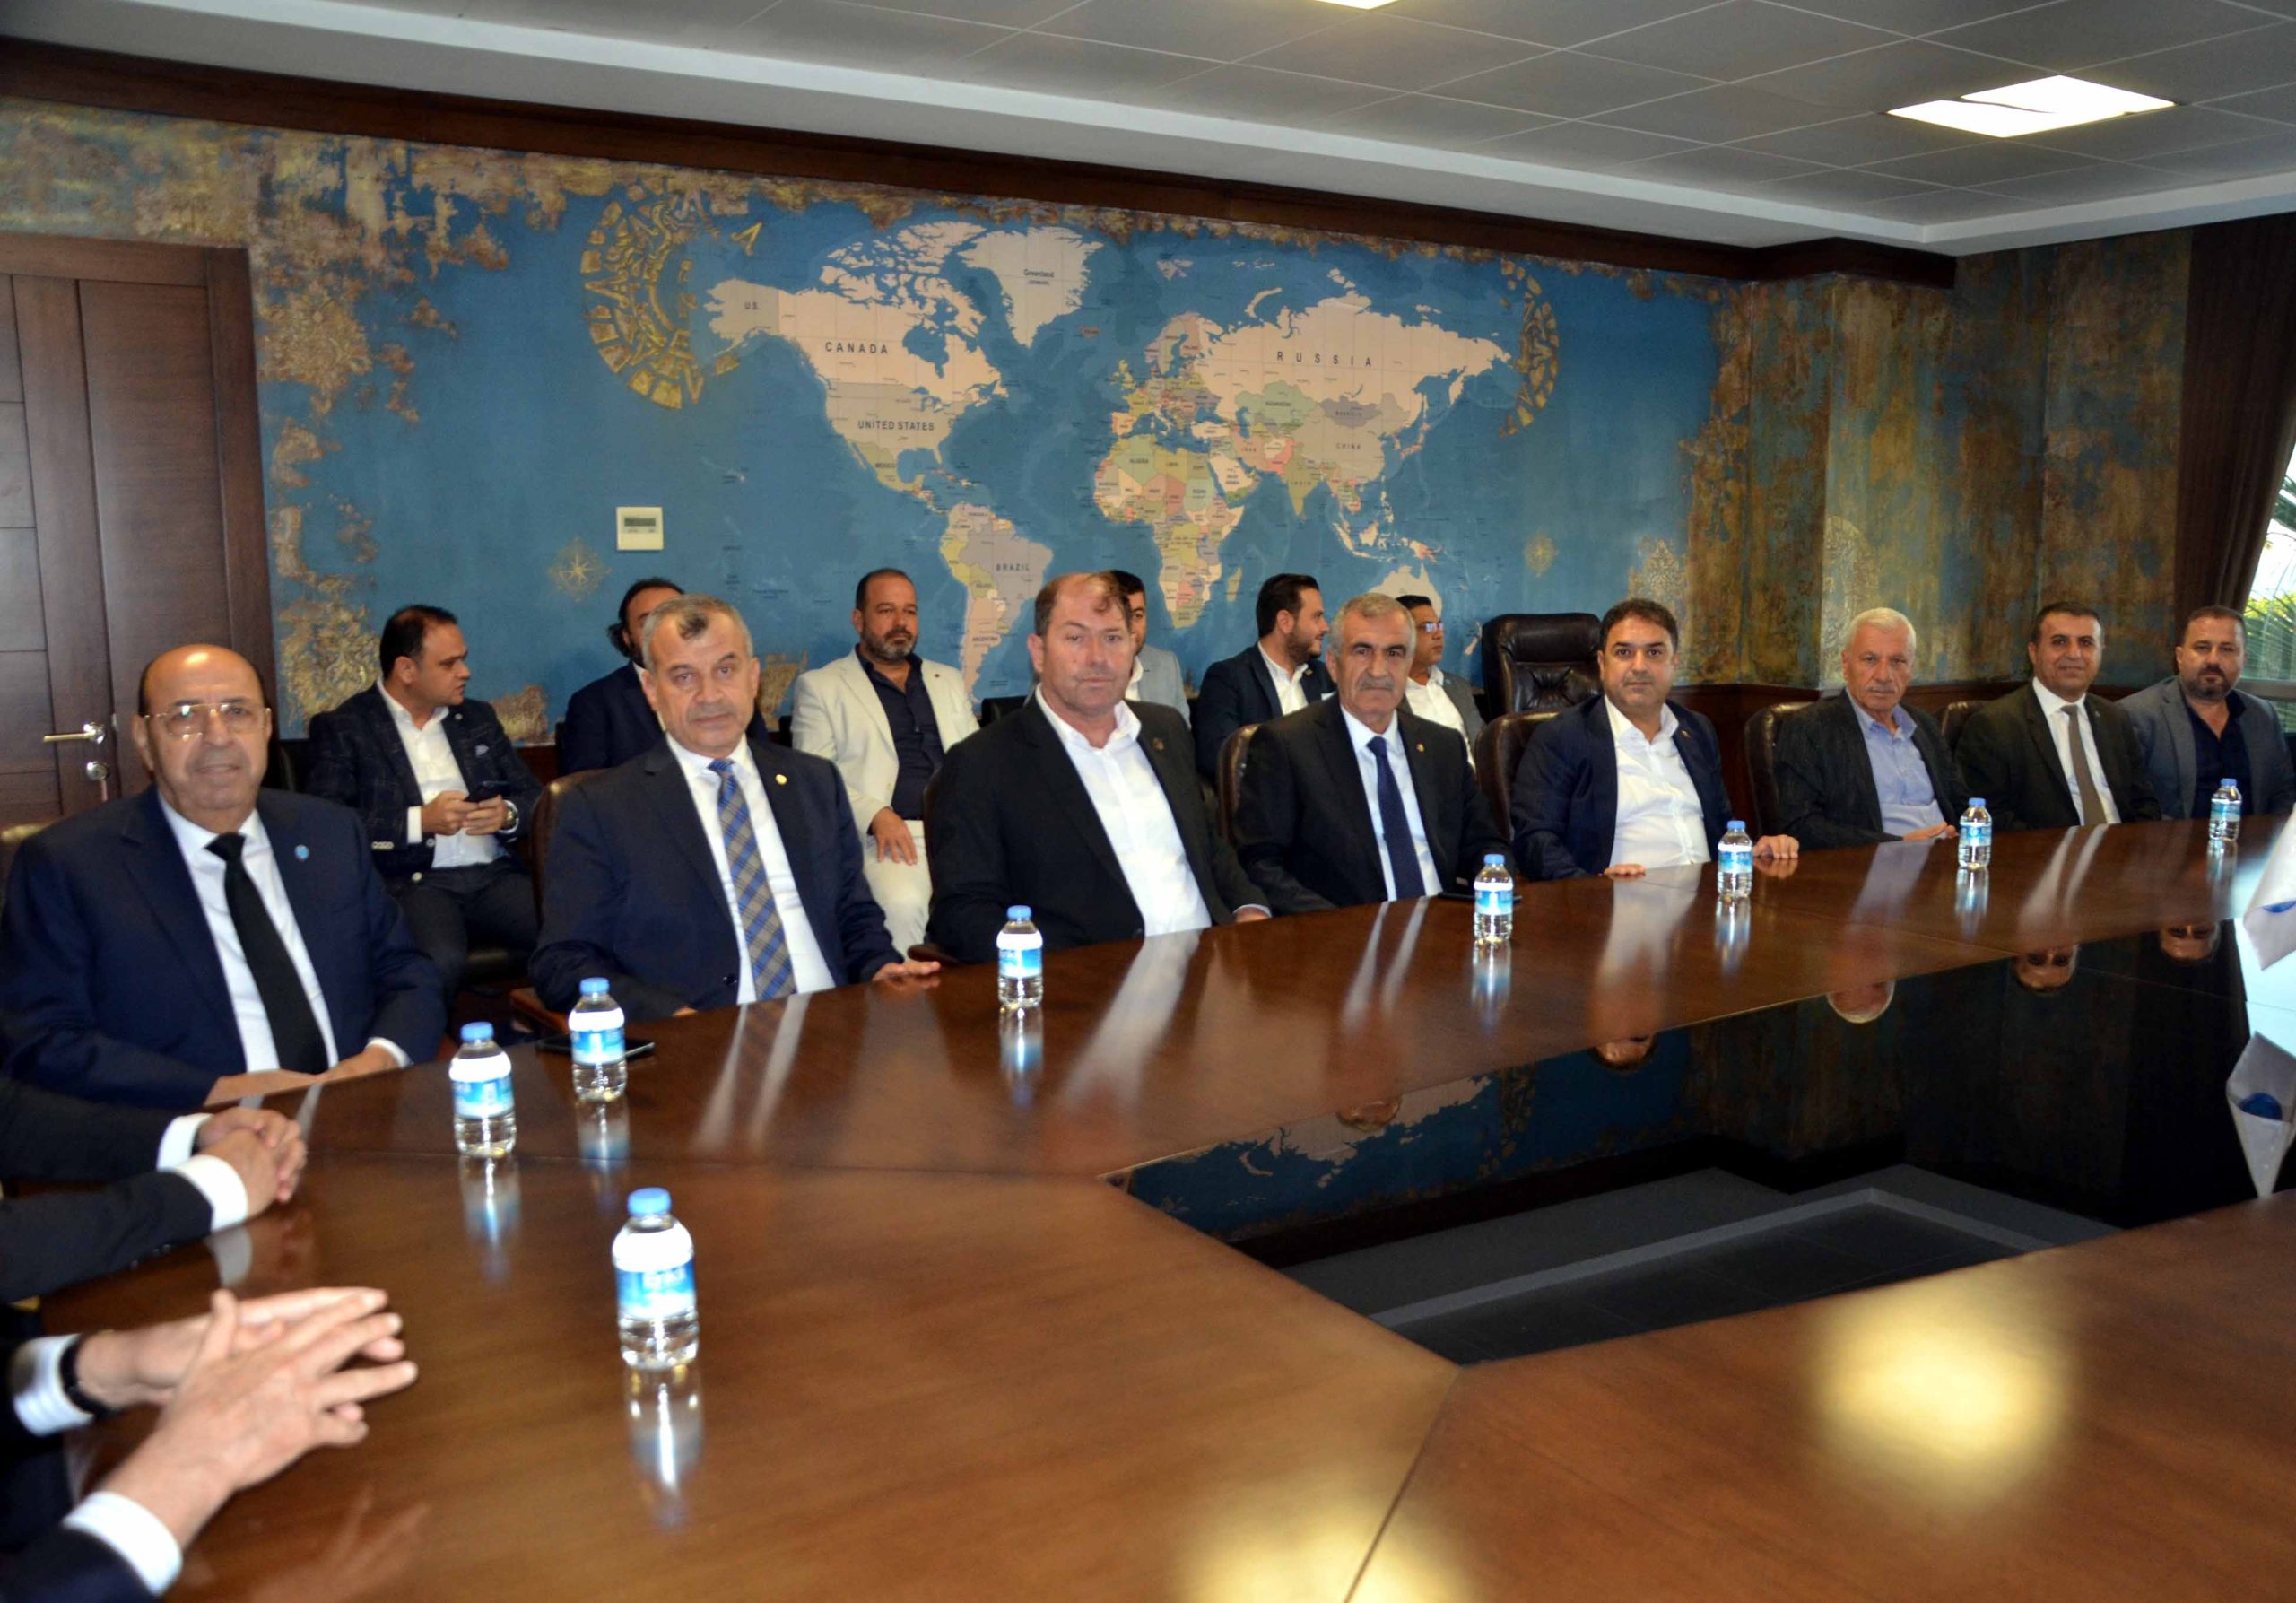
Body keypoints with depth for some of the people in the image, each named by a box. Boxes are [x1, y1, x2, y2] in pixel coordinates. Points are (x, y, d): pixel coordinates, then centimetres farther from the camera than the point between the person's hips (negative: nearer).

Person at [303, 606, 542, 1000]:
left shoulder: (478, 718, 23)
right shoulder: (341, 728, 7)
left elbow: (533, 795, 20)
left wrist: (508, 815, -3)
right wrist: (419, 821, -12)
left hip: (496, 875, 4)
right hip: (410, 881, -4)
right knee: (439, 962, -37)